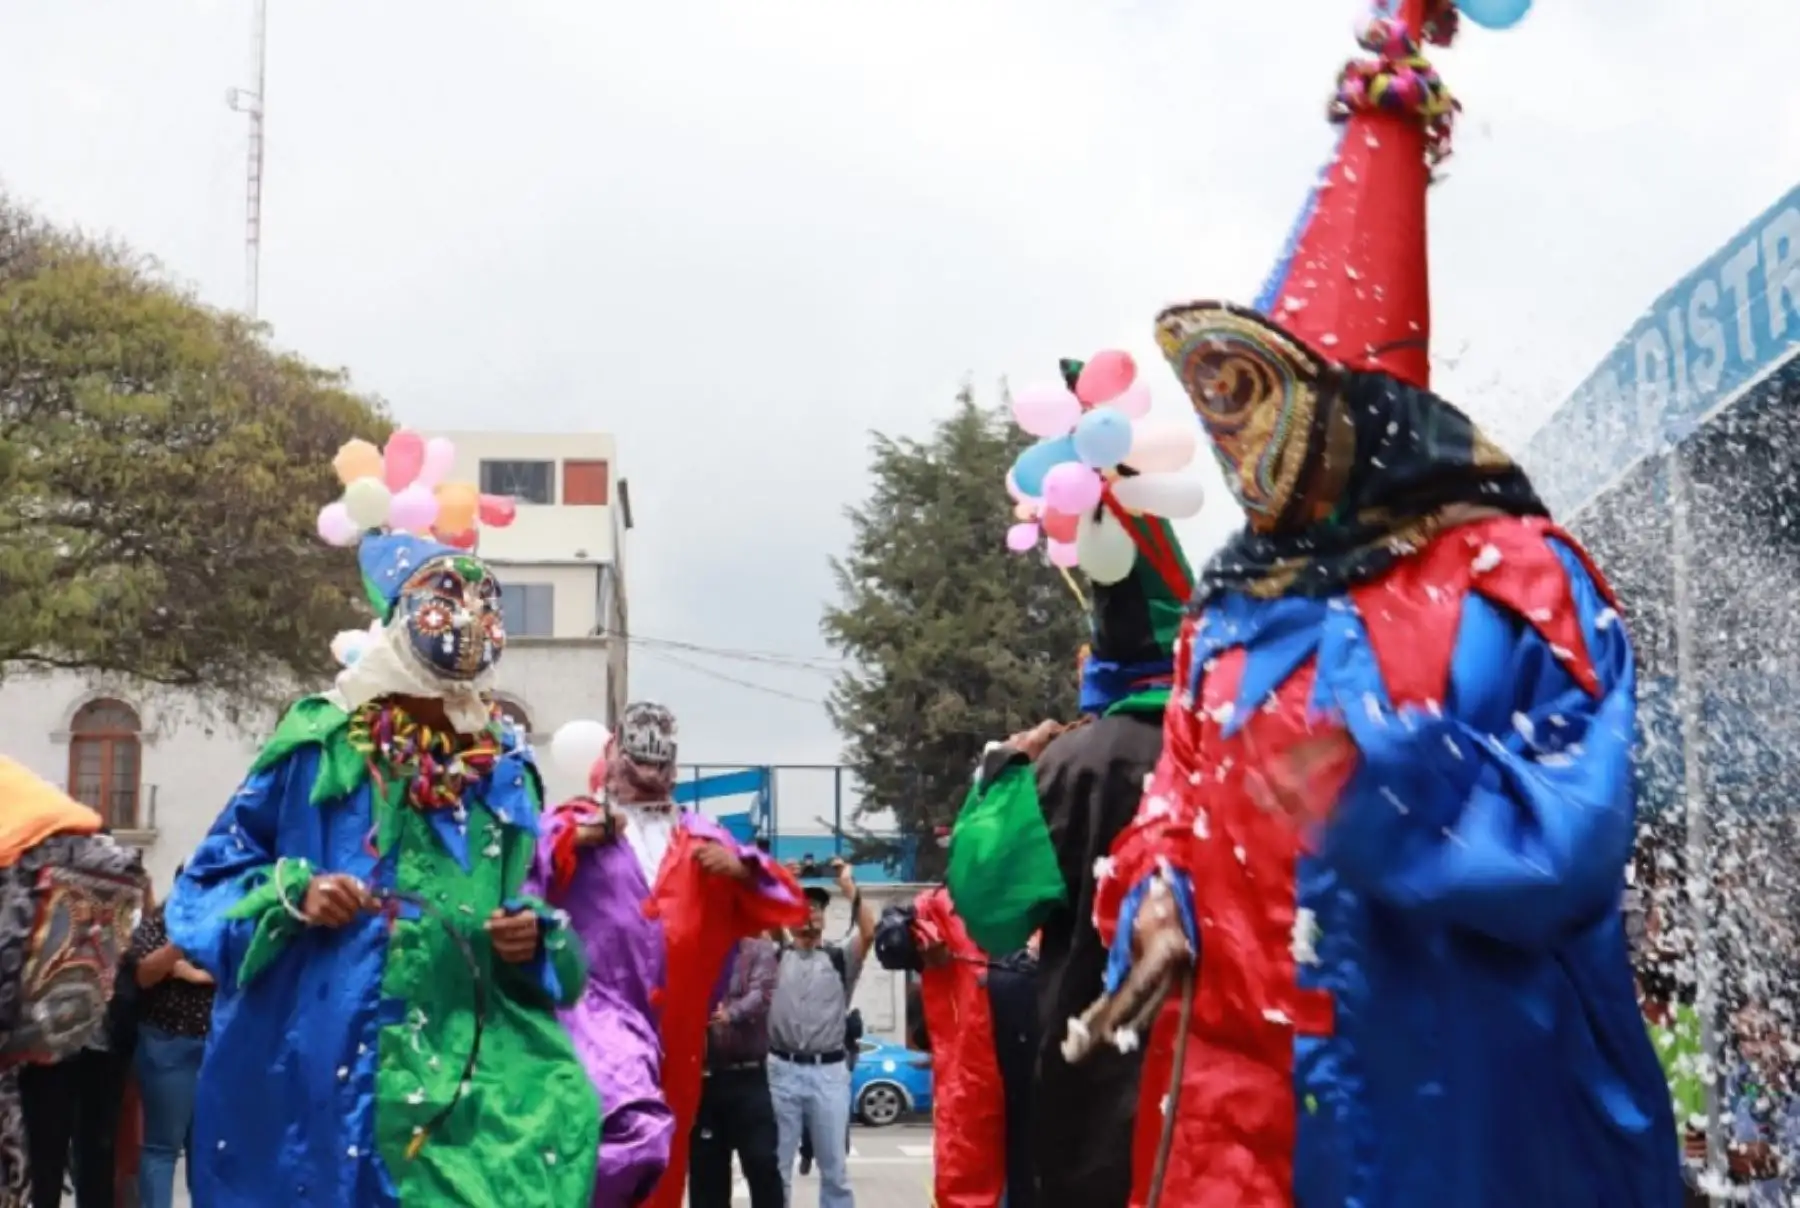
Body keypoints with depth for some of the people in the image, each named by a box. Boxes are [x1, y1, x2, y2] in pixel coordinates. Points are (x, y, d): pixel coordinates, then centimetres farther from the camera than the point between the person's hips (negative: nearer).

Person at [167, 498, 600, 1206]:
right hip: (316, 1062, -2)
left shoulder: (505, 770, 11)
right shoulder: (318, 745, 0)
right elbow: (213, 876, 5)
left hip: (468, 1057, 3)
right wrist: (293, 898, -12)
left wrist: (531, 940, -3)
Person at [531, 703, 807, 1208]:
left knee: (663, 1166, 12)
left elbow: (787, 903, 15)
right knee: (638, 1128, -31)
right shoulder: (576, 822, 8)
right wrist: (576, 839, -20)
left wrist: (742, 868, -2)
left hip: (673, 1028, 5)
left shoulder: (703, 837, 18)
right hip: (595, 1006, -5)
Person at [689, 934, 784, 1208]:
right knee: (705, 1166, 8)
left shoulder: (758, 948, 3)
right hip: (702, 1075, 2)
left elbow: (762, 993, -14)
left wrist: (732, 1013, -34)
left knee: (762, 1162, -4)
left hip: (747, 1073, -2)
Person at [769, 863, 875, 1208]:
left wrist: (848, 885, -10)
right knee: (776, 1166, 4)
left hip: (829, 1072, 0)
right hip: (782, 1070, 0)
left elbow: (869, 932, -7)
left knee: (834, 1168, 6)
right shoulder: (774, 956, 11)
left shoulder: (839, 958, 9)